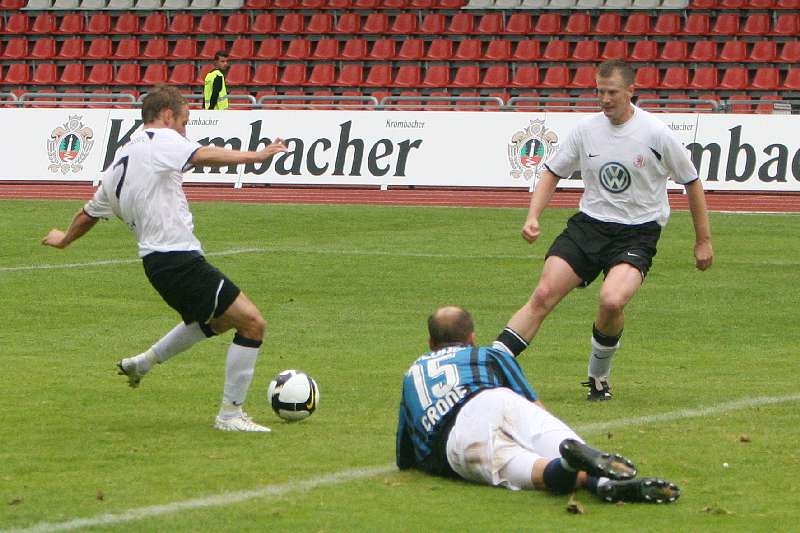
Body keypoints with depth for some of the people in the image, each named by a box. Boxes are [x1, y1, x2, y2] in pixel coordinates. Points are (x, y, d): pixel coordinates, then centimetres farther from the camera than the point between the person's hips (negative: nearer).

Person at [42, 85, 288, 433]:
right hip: (179, 257, -10)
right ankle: (230, 414, -4)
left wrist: (64, 239, 51)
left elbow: (89, 213, 33)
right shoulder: (160, 140, -4)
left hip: (155, 259, 10)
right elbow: (204, 156, -23)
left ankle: (144, 362, 35)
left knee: (218, 319, 31)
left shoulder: (119, 164, 20)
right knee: (252, 324, -8)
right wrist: (256, 156, -27)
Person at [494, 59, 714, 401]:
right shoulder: (586, 129, 0)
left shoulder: (656, 134, -9)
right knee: (543, 295, -12)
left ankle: (599, 376, -2)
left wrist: (703, 240, 6)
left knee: (612, 301, -28)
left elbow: (692, 182, 3)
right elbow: (553, 172, 13)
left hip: (637, 234, -3)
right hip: (589, 224, 3)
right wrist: (533, 216, -3)